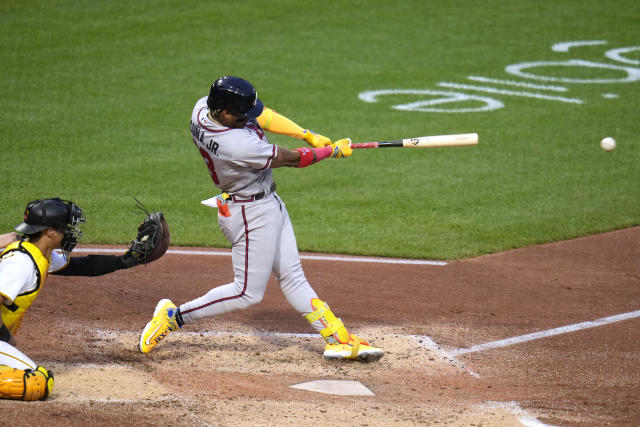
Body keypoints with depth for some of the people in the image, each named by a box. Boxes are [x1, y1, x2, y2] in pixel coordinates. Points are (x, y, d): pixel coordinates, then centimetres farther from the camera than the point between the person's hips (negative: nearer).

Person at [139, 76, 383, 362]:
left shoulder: (203, 108, -12)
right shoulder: (237, 145, -36)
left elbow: (261, 116, 2)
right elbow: (292, 159, -21)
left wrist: (308, 135, -4)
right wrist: (334, 150, -6)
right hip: (251, 214, -10)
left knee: (292, 278, 12)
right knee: (247, 292, 2)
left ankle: (339, 339, 16)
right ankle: (172, 317, 10)